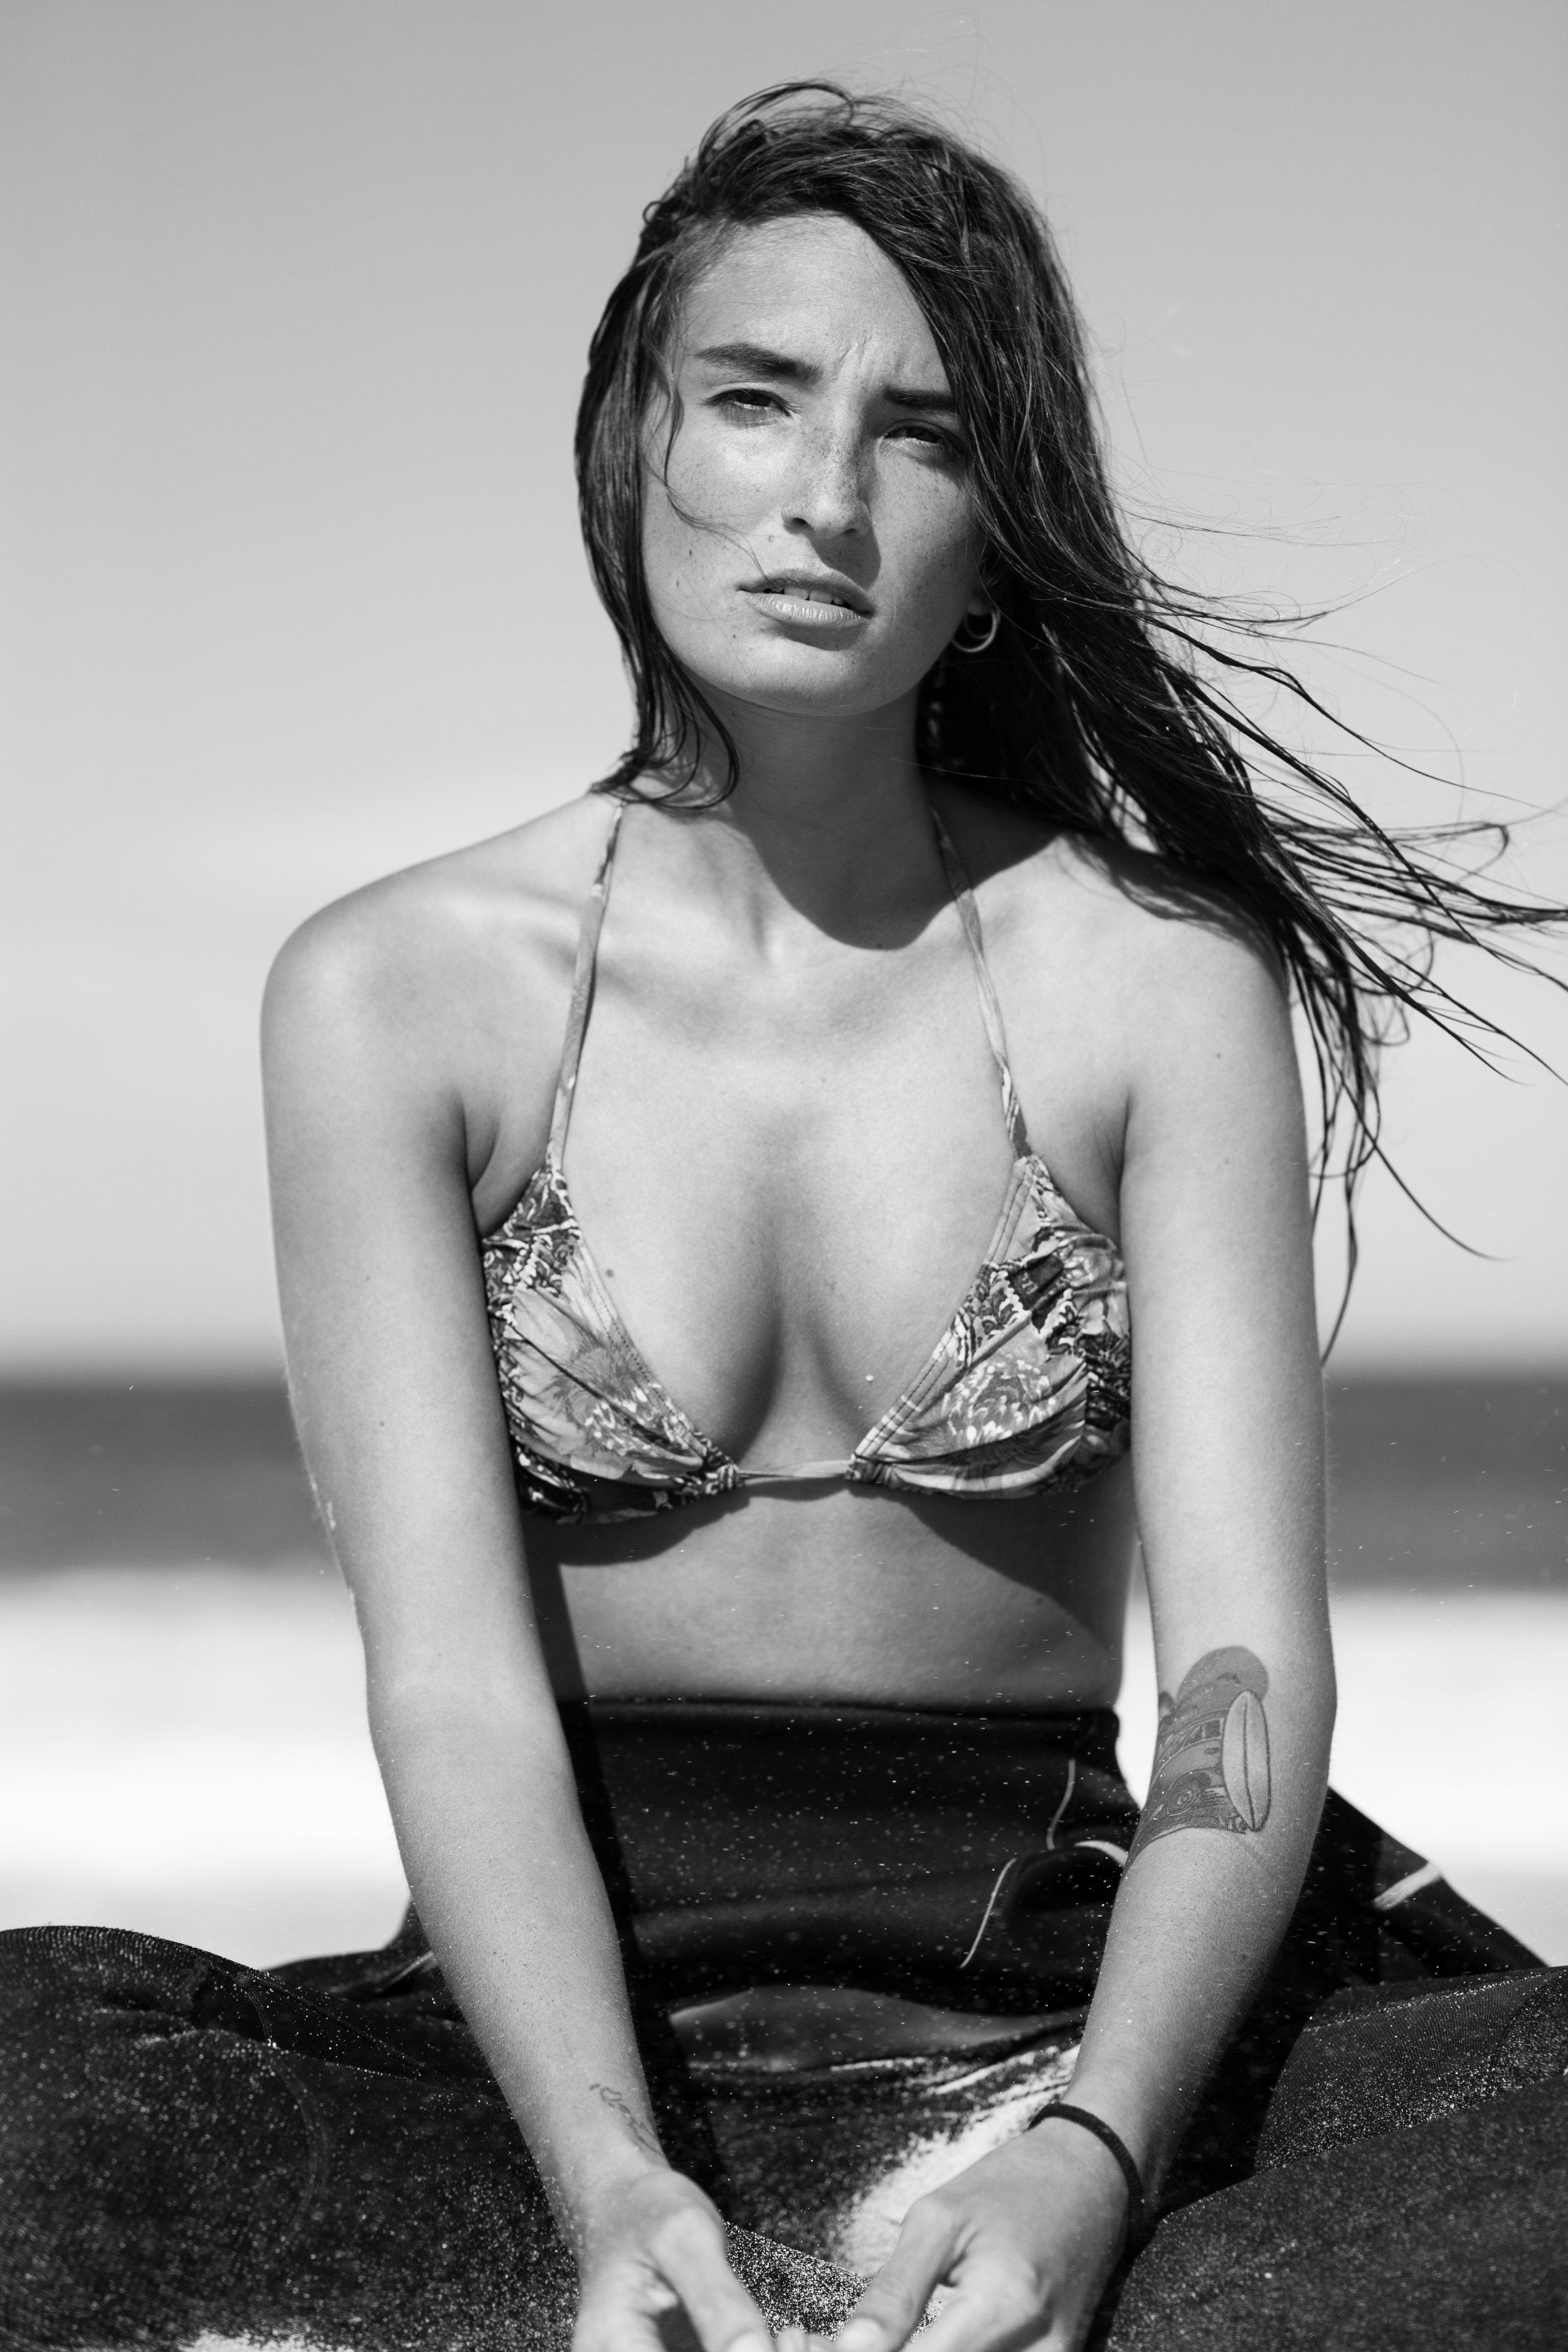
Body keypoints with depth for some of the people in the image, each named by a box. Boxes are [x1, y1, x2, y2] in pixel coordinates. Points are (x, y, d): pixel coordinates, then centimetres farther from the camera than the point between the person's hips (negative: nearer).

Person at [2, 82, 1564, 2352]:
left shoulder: (1158, 973, 1)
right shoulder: (397, 994, 1)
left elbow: (1248, 1674, -7)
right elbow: (456, 1684, -9)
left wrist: (1089, 2159, -26)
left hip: (1048, 2023, 0)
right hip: (558, 2044, 0)